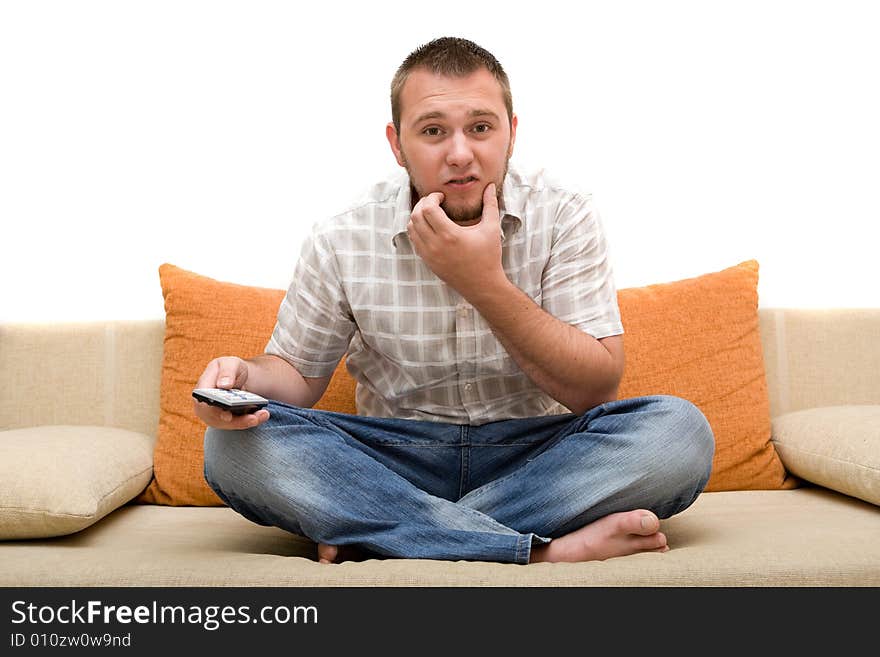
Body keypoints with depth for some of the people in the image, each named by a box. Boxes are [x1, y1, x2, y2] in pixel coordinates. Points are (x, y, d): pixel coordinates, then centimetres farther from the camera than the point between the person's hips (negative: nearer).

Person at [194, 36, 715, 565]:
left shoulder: (566, 217, -7)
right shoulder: (340, 242, -5)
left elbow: (598, 390, -12)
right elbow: (298, 372, 5)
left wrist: (486, 284, -22)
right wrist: (247, 377, -20)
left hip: (536, 455, 0)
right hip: (395, 460, 1)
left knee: (681, 429, -27)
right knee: (235, 445, -24)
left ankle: (379, 534, -25)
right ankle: (549, 550, -30)